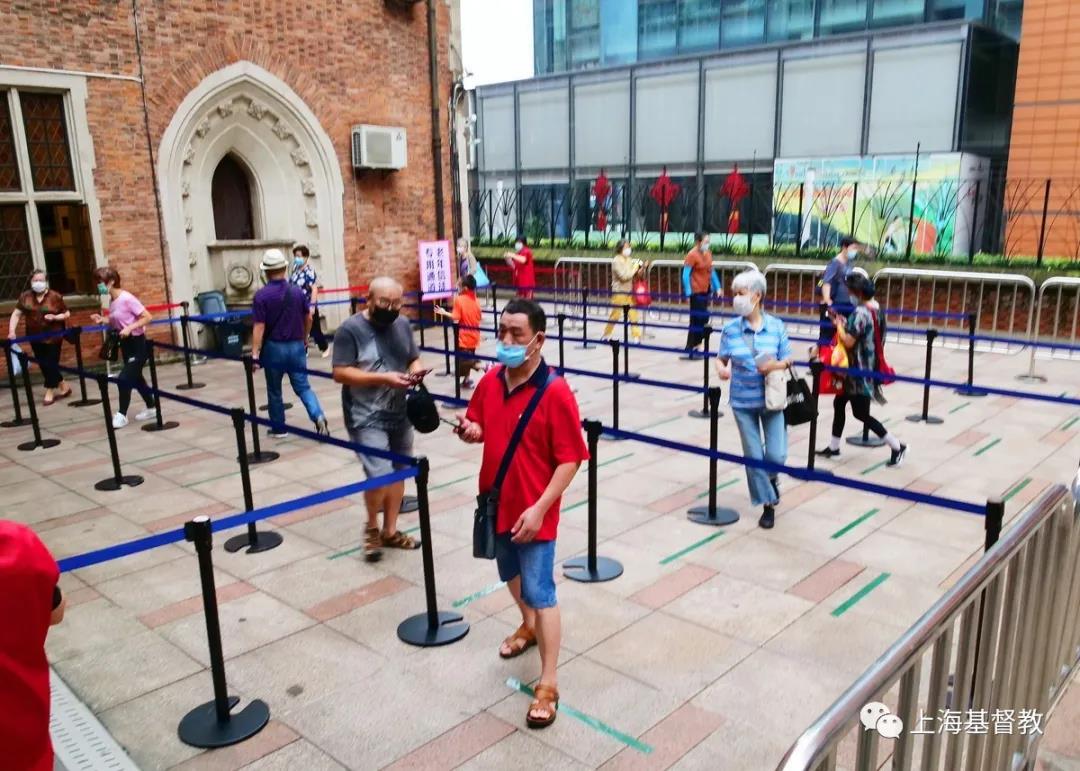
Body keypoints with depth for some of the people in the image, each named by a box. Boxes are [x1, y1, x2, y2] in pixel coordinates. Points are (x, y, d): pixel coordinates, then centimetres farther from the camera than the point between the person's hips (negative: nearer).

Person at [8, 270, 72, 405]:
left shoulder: (55, 296, -7)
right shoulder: (25, 297, 3)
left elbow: (67, 314, -1)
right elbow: (16, 314, 3)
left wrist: (55, 317, -19)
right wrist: (12, 331, -8)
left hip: (53, 337, -4)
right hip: (35, 337, 5)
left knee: (50, 364, -2)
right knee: (43, 364, 10)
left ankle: (50, 392, 10)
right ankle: (63, 387, 24)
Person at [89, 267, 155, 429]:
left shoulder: (126, 298, -20)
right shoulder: (112, 301, 5)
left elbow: (147, 317, -20)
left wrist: (129, 328, -27)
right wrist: (102, 320, 1)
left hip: (138, 344, -9)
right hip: (126, 343, 9)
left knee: (124, 379, -11)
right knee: (136, 378, 18)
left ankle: (121, 415, 1)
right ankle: (151, 408, 31)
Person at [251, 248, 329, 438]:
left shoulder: (261, 295, -12)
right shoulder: (297, 291, -1)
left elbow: (259, 327, -15)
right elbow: (308, 319, 8)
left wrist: (255, 354, -11)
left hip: (274, 348, -2)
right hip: (296, 346, 2)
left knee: (274, 390, 14)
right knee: (303, 386, 9)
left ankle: (278, 428, 24)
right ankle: (318, 416, -14)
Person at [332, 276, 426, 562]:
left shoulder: (403, 324, 7)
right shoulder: (350, 330, -12)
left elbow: (414, 359, 16)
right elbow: (340, 373, -16)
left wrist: (416, 372, -8)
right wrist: (383, 378, -24)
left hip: (399, 414, 6)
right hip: (367, 418, -6)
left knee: (398, 472, 12)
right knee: (380, 475, -13)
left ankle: (390, 531, 28)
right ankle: (372, 528, 14)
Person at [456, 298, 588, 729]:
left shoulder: (555, 393, -21)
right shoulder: (490, 382, -2)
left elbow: (570, 459, -19)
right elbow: (480, 429, 12)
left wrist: (539, 508, -24)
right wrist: (470, 430, -13)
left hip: (533, 511, -7)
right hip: (496, 501, 7)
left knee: (541, 593, 0)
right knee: (511, 575, 26)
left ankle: (548, 686, 12)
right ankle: (528, 626, 54)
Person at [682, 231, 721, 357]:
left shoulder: (708, 253, 7)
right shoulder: (692, 255, -15)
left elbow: (711, 271, 16)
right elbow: (686, 275, -16)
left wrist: (717, 287, 13)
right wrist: (688, 292, -20)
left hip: (706, 290, 8)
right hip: (696, 291, -7)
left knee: (704, 318, 12)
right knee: (696, 319, -5)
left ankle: (696, 344, 25)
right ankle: (690, 348, 2)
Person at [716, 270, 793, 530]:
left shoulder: (776, 326, -5)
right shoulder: (730, 329, -4)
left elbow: (788, 359, 0)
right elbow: (722, 359, 2)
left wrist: (776, 365, -21)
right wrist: (721, 369, -21)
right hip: (743, 402, 1)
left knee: (777, 455, -1)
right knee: (753, 456, 5)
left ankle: (770, 477, 37)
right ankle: (768, 504, 23)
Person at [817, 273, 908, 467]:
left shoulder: (860, 312, -21)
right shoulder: (876, 311, 8)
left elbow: (848, 341, -24)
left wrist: (839, 325, -9)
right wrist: (845, 324, 8)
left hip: (859, 371, -10)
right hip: (869, 368, 10)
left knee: (861, 414, -2)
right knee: (839, 403, 17)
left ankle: (897, 446, 6)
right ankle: (834, 447, 27)